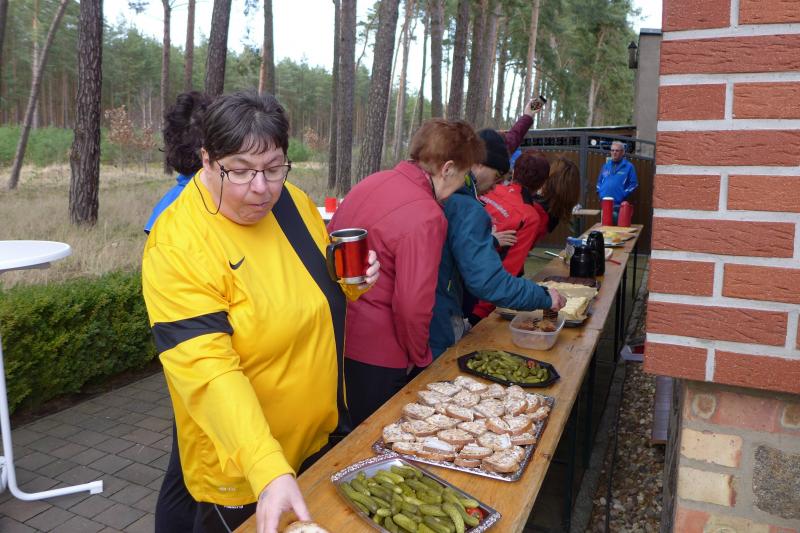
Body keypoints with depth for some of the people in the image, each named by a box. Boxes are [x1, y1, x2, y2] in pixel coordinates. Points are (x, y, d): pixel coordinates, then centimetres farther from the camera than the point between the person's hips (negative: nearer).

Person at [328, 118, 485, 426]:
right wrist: (418, 356, -5)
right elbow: (413, 306, -24)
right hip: (374, 357, -8)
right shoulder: (426, 217, -22)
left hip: (334, 338, 8)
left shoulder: (370, 182, 3)